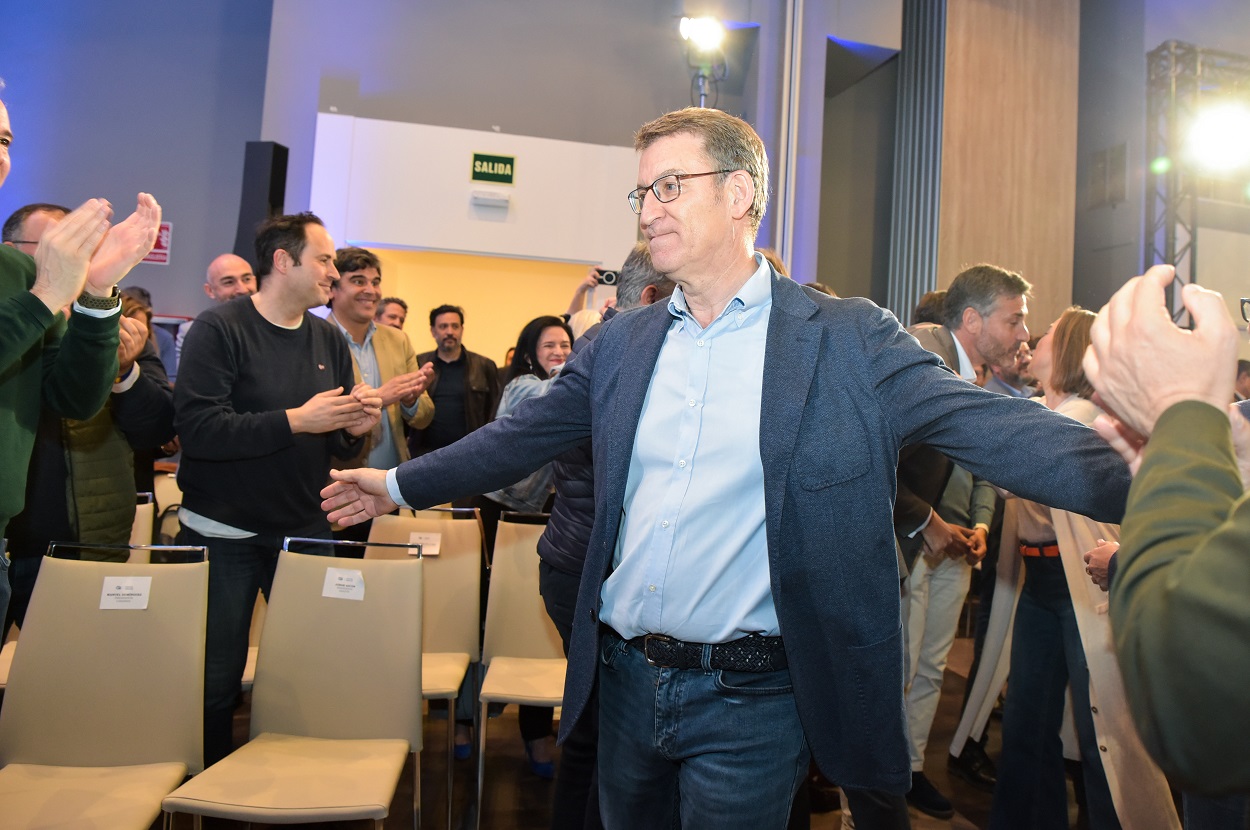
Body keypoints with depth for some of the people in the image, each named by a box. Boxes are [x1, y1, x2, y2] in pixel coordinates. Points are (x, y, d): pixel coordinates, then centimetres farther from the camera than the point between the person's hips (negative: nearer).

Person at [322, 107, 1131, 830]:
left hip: (750, 703, -4)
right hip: (625, 680, 5)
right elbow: (524, 435, 10)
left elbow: (990, 427, -17)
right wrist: (400, 484, 12)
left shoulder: (850, 339, -9)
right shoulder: (624, 341, 4)